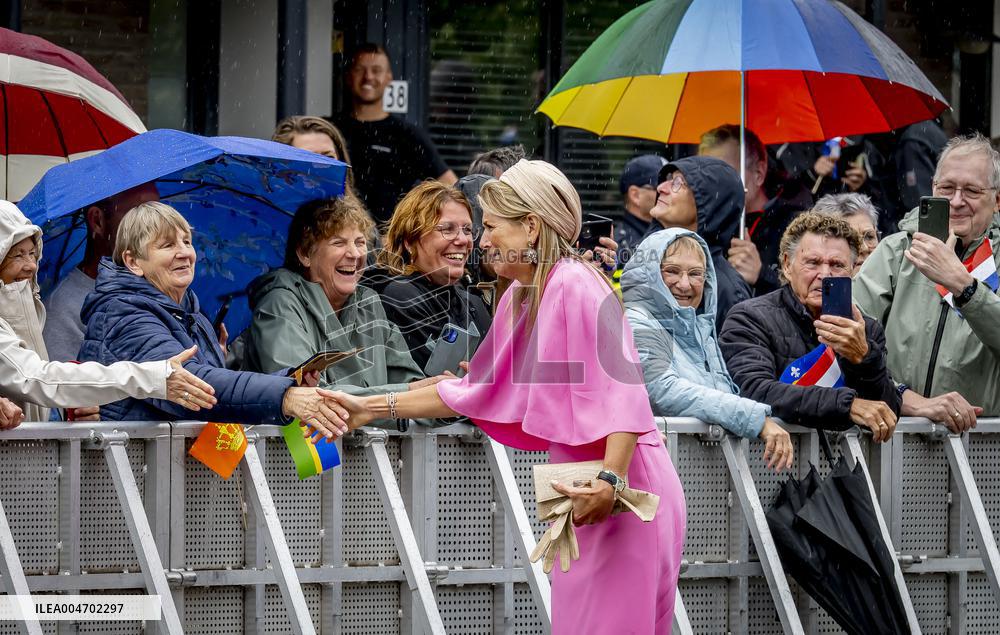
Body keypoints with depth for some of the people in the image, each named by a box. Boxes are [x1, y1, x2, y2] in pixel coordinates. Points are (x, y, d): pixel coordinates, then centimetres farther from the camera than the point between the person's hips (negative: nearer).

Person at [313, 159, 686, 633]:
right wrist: (373, 408, 21)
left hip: (624, 491, -9)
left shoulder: (576, 288, -15)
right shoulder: (519, 299, 14)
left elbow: (624, 391, -23)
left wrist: (610, 481, -32)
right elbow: (475, 391, 22)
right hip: (586, 489, 9)